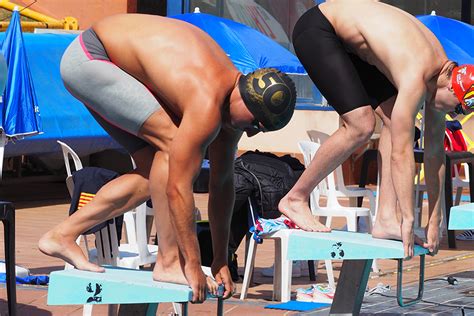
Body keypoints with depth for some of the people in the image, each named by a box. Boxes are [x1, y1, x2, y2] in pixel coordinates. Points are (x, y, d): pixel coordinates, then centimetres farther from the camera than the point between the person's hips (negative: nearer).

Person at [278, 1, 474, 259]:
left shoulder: (441, 74, -4)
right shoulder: (416, 79, -30)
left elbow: (434, 151, 2)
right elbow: (401, 153, -30)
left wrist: (435, 222, 4)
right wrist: (408, 220, -26)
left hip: (347, 41, 9)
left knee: (393, 119, -4)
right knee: (361, 125, -18)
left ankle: (386, 218, -5)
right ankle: (295, 199, -5)